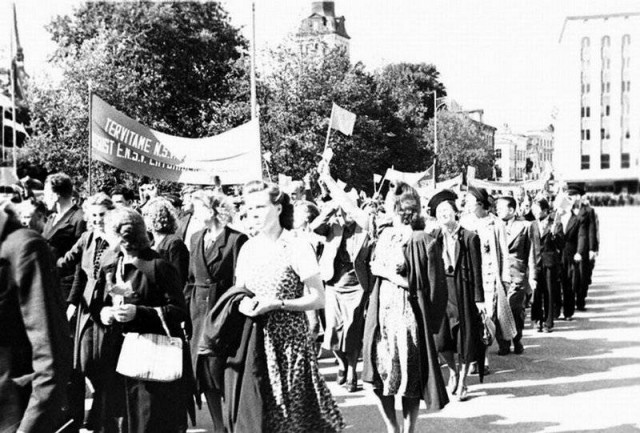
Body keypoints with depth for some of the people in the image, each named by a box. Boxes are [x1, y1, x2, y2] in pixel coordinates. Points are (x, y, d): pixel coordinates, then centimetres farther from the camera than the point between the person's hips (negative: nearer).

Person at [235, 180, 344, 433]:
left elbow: (318, 299, -9)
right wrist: (242, 303, -8)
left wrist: (277, 303, -19)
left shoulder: (297, 248, -9)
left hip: (289, 339, -5)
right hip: (254, 340, 5)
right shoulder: (248, 248, 7)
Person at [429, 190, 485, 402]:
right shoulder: (434, 238, 4)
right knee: (441, 339, -3)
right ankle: (453, 370, 27)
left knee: (465, 338, 4)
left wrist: (479, 298, -6)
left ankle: (462, 382, 21)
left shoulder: (469, 237, -4)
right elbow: (430, 269, 4)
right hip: (441, 290, 2)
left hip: (463, 291, -2)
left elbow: (476, 270, -4)